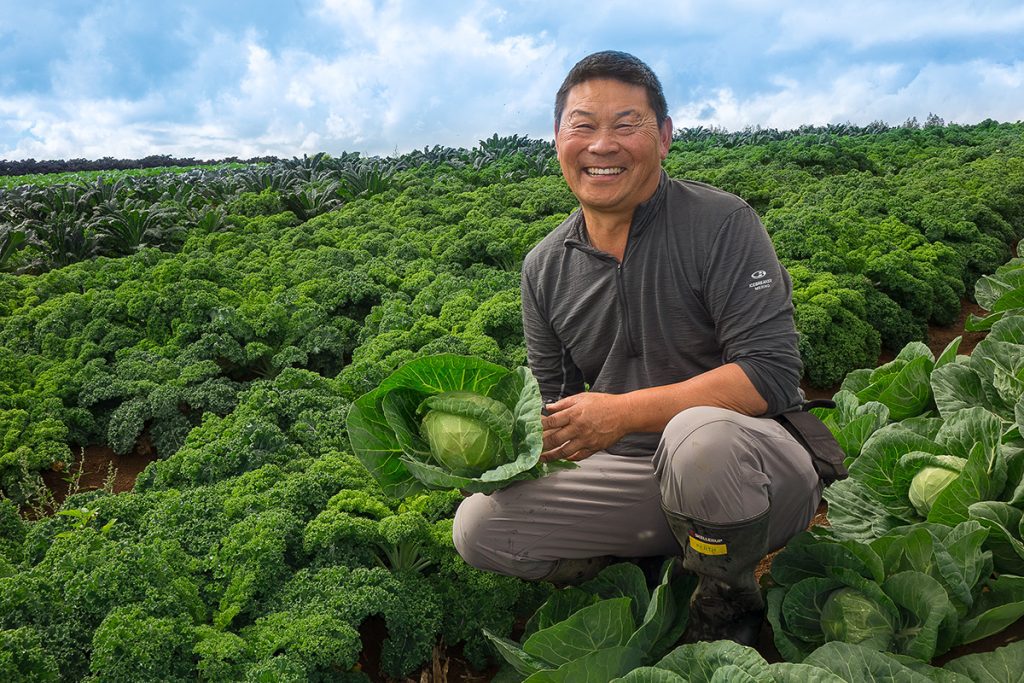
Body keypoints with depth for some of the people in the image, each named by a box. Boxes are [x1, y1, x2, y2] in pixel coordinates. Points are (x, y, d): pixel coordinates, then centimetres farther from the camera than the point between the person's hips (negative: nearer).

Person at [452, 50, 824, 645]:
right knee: (479, 526, -10)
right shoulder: (545, 267, 4)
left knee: (698, 436, -39)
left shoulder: (720, 223, -12)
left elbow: (771, 373, -20)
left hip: (762, 471, -4)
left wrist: (623, 412, -25)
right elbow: (553, 401, 10)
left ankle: (731, 600, -6)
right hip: (635, 475, 5)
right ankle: (656, 563, 7)